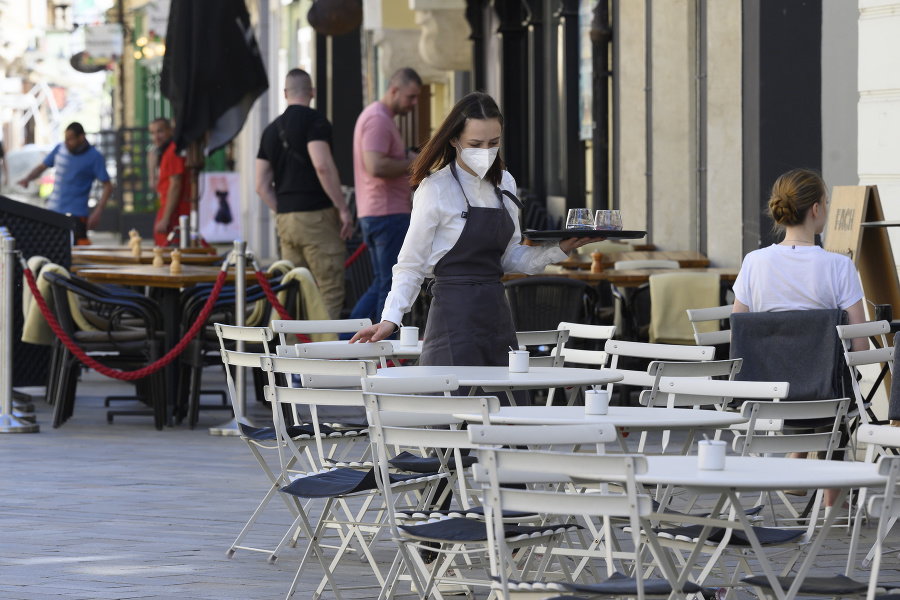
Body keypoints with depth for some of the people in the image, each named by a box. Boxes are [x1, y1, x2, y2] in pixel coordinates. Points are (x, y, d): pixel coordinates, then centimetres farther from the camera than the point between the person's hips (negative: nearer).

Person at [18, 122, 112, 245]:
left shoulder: (94, 157, -5)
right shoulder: (60, 149, 7)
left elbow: (107, 186, -5)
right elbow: (41, 167, 17)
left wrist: (97, 212, -15)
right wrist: (27, 178, -6)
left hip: (76, 213, -5)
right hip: (53, 210, 5)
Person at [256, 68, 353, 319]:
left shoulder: (272, 129, 15)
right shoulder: (314, 121, -6)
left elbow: (262, 186, 15)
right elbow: (322, 165, -19)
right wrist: (342, 208, -14)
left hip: (285, 219, 7)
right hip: (316, 215, -7)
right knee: (330, 292, -5)